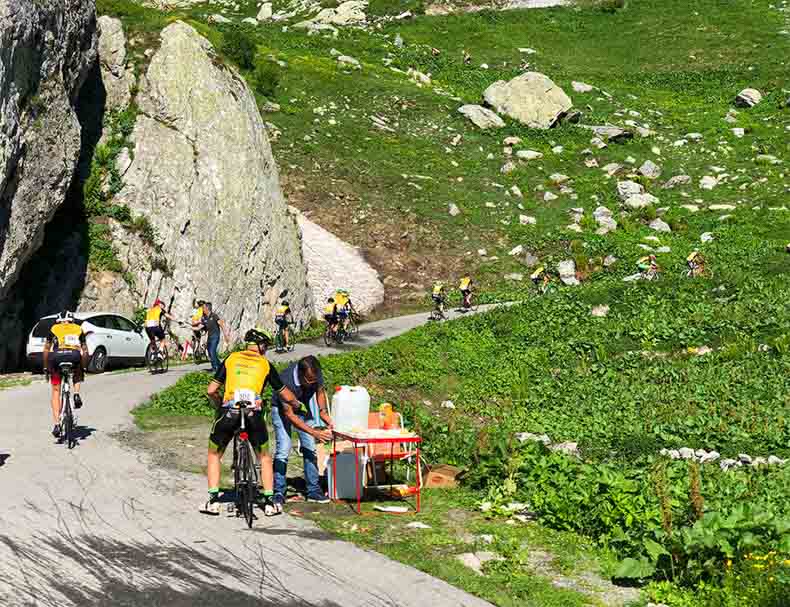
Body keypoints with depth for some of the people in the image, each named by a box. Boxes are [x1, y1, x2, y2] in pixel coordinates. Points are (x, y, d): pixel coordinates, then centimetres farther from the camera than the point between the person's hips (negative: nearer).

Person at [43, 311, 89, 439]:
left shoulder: (54, 329, 26)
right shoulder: (78, 329, 26)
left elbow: (46, 350, 24)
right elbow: (85, 350, 25)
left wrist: (46, 367, 33)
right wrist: (83, 368, 34)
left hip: (57, 356, 0)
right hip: (74, 356, 0)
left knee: (55, 392, 14)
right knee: (77, 373, 37)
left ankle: (56, 424, 5)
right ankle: (76, 394, 10)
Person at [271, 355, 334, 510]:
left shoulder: (315, 373, -24)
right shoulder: (285, 381, -39)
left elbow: (320, 390, 0)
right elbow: (289, 415, -34)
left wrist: (323, 411, -16)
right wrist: (314, 432, -39)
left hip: (303, 406, 5)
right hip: (282, 408, -5)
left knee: (310, 447, 0)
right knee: (283, 448, -16)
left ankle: (313, 491, 8)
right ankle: (278, 494, -11)